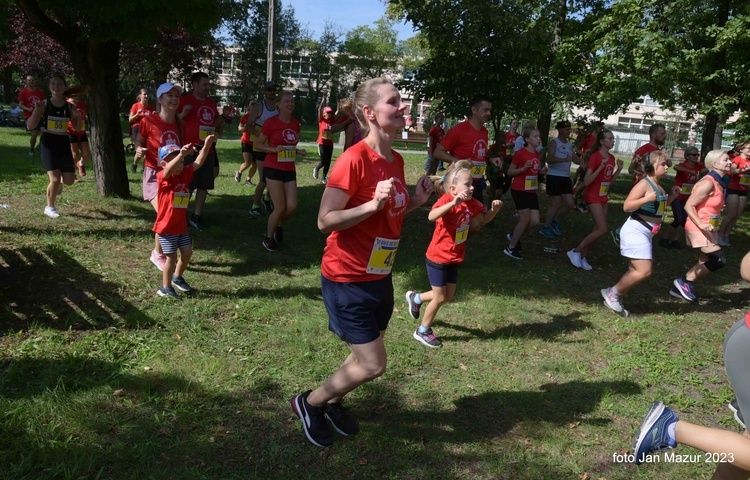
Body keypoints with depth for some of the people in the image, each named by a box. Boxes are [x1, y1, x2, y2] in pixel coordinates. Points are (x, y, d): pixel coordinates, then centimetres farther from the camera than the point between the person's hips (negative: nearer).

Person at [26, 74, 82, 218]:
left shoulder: (69, 107, 0)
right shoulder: (44, 105, -6)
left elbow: (77, 127, 9)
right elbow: (30, 125, -8)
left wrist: (78, 117, -11)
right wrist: (36, 110, -23)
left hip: (63, 144, 3)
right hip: (48, 144, -3)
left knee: (69, 180, -1)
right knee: (55, 179, -12)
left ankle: (58, 181, 37)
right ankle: (49, 207, 10)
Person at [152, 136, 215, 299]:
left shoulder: (185, 174, 2)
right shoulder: (163, 178, -16)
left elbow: (198, 163, -4)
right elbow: (168, 170, -38)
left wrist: (206, 146, -18)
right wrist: (181, 154, -54)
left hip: (181, 226, 7)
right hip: (166, 227, -7)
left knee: (187, 252, 14)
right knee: (171, 257, 0)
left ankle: (177, 277, 38)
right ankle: (165, 288, 16)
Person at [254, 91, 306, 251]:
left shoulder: (295, 123, 7)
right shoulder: (271, 122, -10)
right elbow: (258, 144, -4)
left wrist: (299, 152, 1)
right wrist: (274, 149, -19)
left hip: (290, 170, 5)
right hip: (273, 169, -5)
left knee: (292, 206, -3)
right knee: (280, 208, -7)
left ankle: (278, 227, 29)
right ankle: (268, 238, 16)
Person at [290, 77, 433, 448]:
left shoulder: (396, 160, 4)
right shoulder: (354, 160, -21)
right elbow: (325, 221, -22)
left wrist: (414, 201, -2)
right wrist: (373, 204, -31)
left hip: (379, 275, 8)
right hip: (347, 279, -8)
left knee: (366, 358, 19)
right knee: (372, 366, -2)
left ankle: (332, 401, 44)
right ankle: (309, 403, 21)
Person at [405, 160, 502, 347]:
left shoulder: (471, 203, -3)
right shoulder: (447, 200, -26)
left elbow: (484, 219, 13)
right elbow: (431, 216, -46)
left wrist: (494, 209, -9)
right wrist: (454, 202, -57)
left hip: (453, 259, 8)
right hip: (437, 258, -7)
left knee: (449, 296, 16)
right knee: (440, 297, 3)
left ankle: (416, 297, 40)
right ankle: (422, 331, 25)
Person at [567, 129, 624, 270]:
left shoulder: (611, 158, 8)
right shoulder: (595, 157, -16)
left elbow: (610, 181, 15)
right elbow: (586, 181, -21)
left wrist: (619, 169, 1)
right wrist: (600, 168, -29)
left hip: (603, 197, 8)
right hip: (593, 197, -8)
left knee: (598, 230, 7)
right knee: (602, 230, -13)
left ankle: (582, 256, 18)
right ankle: (575, 251, -3)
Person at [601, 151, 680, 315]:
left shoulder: (658, 186, 13)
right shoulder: (644, 184, -15)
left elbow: (659, 208, 26)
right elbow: (627, 206, -22)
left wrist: (671, 196, 13)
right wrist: (647, 199, -32)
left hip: (646, 232, 10)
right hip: (636, 230, -10)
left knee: (636, 271, 11)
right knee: (644, 271, -13)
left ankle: (614, 299, 19)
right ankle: (612, 293, 0)